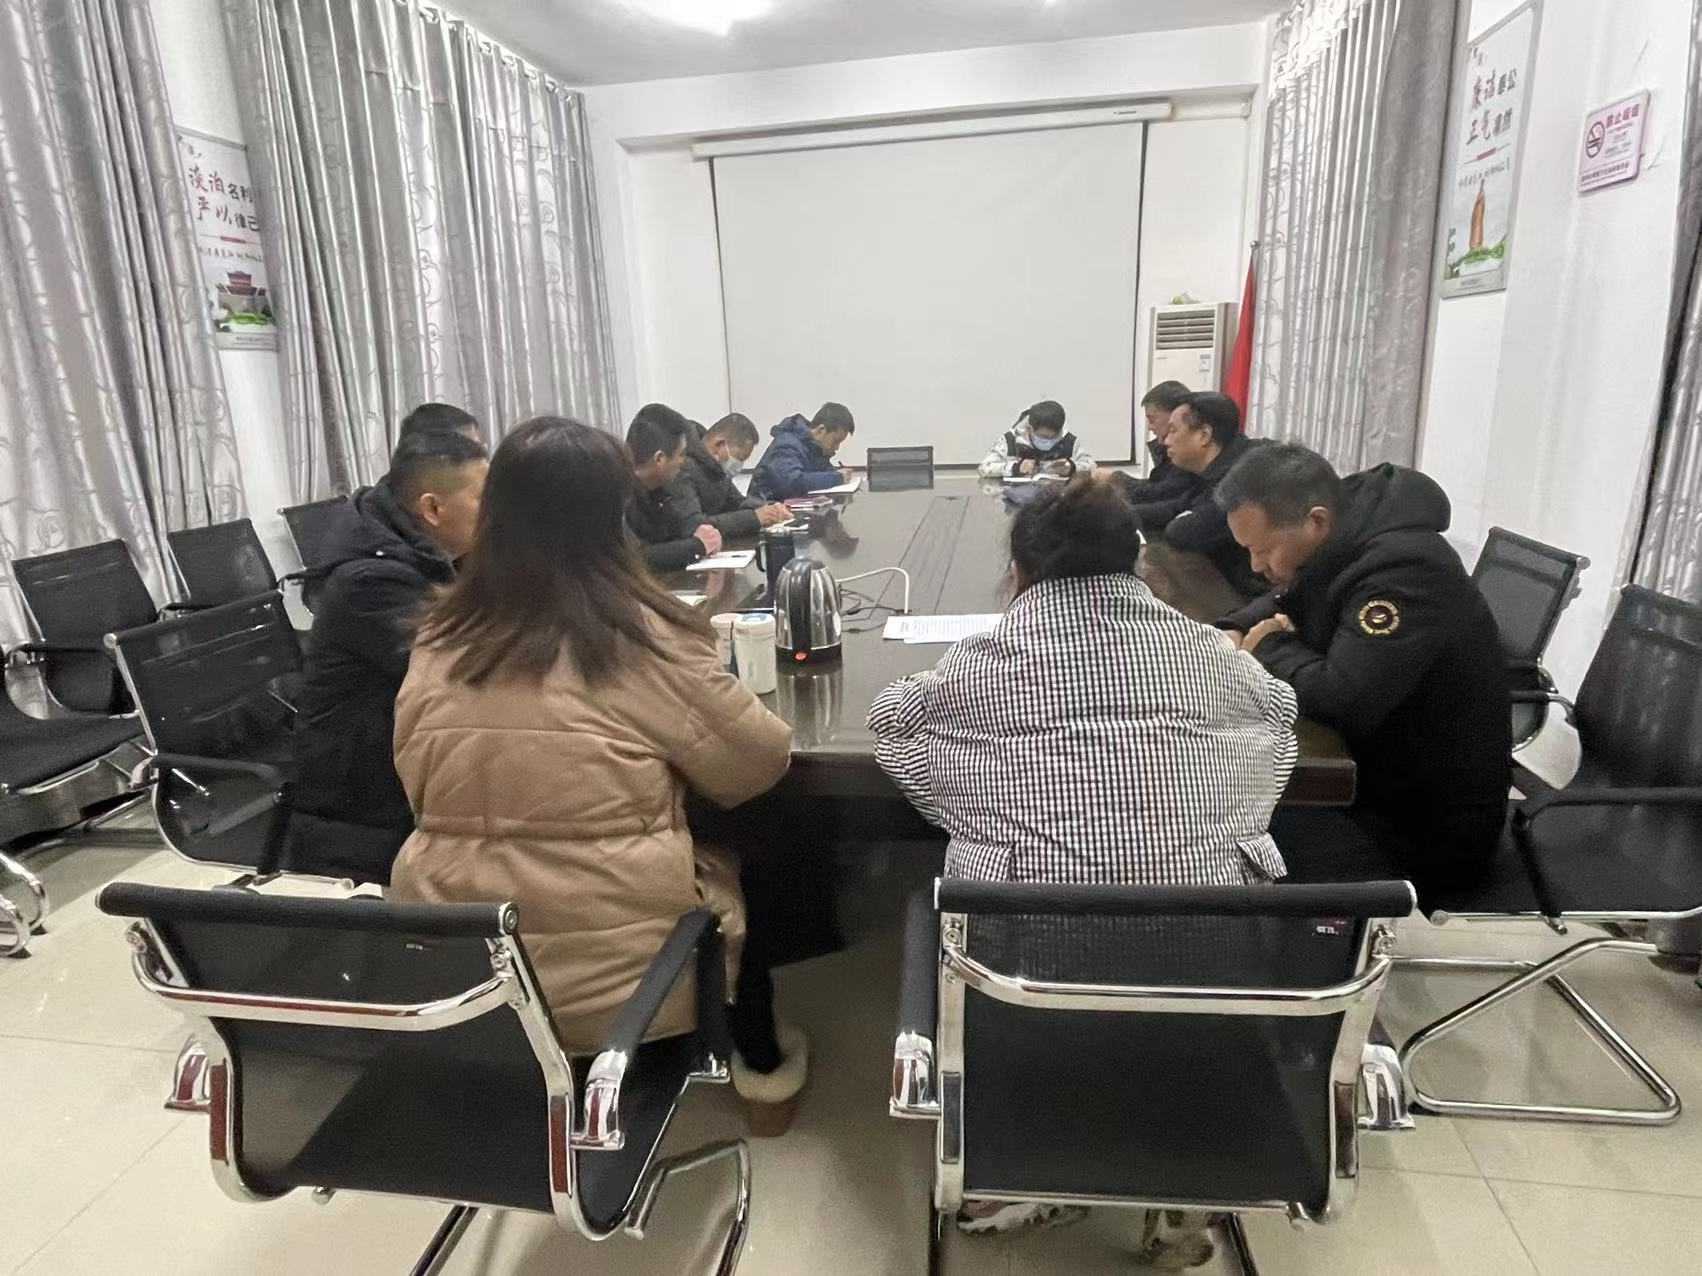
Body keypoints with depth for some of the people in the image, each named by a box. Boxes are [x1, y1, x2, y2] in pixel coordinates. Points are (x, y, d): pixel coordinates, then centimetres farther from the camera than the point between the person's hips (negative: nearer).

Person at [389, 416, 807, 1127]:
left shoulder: (440, 638, -2)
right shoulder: (644, 637, -16)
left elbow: (419, 790, 10)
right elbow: (760, 764, -5)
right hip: (616, 978, -4)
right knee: (735, 859, 25)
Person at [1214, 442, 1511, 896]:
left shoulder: (1405, 569, -29)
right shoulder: (1338, 546, 0)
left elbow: (1340, 699, -37)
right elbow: (1282, 602, 19)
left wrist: (1270, 647, -18)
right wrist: (1235, 634, -4)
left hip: (1429, 825, -9)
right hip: (1374, 773, 9)